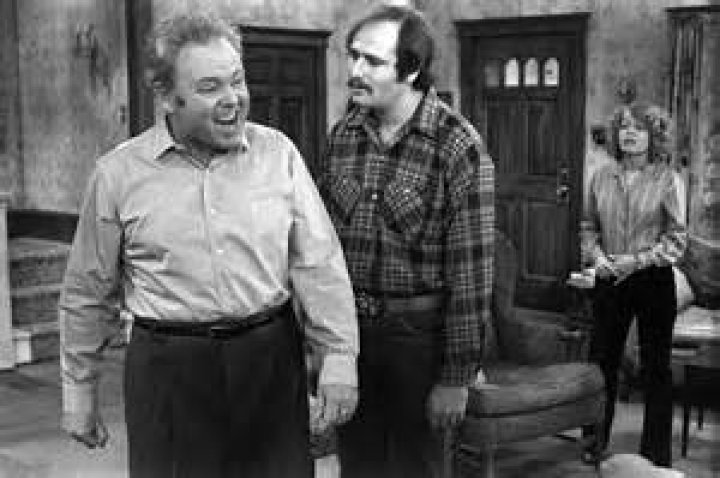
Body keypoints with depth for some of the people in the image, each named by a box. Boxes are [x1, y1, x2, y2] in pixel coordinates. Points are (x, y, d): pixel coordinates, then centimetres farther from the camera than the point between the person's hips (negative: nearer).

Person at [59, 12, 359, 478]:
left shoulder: (277, 152, 0)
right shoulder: (119, 173, -3)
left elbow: (319, 261, 0)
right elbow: (88, 291, 6)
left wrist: (338, 355, -5)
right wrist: (79, 387, 10)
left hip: (272, 357, 1)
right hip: (168, 369, -1)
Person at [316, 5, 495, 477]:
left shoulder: (459, 146, -15)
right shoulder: (344, 133, 1)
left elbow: (471, 271, -15)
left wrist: (457, 376, -14)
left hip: (419, 333, -4)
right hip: (346, 327, 4)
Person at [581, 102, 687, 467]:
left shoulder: (668, 180, -5)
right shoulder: (602, 177, 4)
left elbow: (677, 238, -6)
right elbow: (589, 227, 10)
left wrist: (639, 260, -17)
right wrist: (596, 256, -8)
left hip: (653, 281, -3)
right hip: (609, 282, 3)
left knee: (655, 368, 7)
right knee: (601, 362, 9)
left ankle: (656, 455, 20)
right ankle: (594, 441, 25)